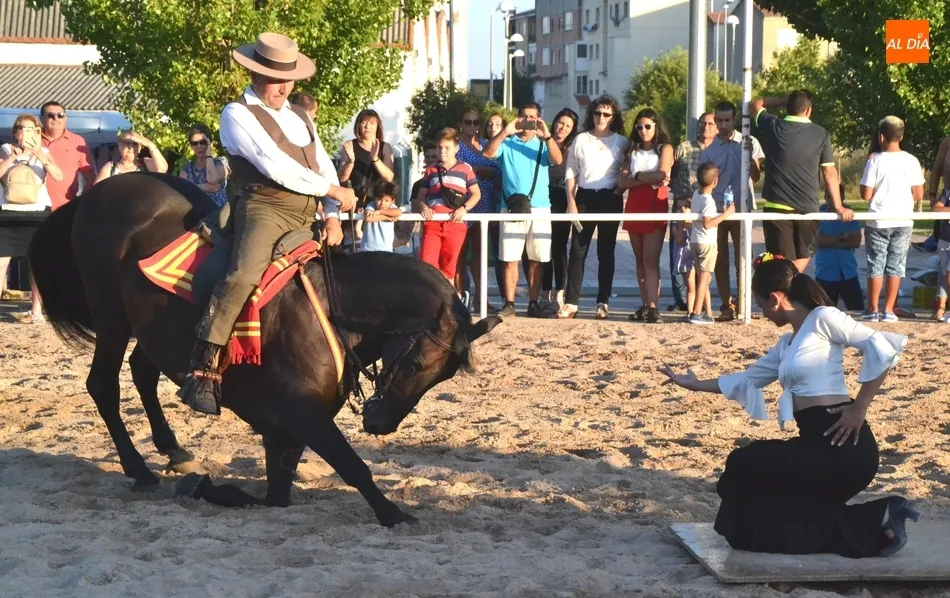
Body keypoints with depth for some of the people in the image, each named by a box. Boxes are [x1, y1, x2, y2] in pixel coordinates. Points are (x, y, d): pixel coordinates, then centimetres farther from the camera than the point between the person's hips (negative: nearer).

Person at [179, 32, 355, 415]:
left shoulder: (299, 117, 23)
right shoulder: (238, 114, -1)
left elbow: (324, 166, 20)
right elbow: (275, 167, -12)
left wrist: (332, 216, 2)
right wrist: (334, 191, -7)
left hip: (305, 219, 8)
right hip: (264, 208, -8)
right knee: (243, 276, -32)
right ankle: (203, 368, -30)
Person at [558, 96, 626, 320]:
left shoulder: (621, 142, 6)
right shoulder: (581, 140, 7)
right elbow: (570, 173, 7)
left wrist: (621, 188, -8)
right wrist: (571, 201, -1)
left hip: (610, 199, 0)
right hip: (584, 198, 0)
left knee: (606, 251, 2)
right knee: (578, 250, -3)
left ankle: (603, 303, 5)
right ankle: (571, 302, -2)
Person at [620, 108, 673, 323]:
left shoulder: (665, 149, 5)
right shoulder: (632, 150, 16)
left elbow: (662, 174, -12)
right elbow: (623, 181, 4)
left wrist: (638, 175, -1)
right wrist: (649, 179, -8)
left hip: (656, 206, -5)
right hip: (634, 207, 5)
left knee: (651, 259, -13)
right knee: (640, 260, 5)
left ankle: (653, 307, -20)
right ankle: (645, 304, 8)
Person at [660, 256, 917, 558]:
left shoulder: (822, 318, -6)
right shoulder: (786, 345, 20)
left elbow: (882, 348, -15)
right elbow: (747, 379, 32)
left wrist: (859, 408, -15)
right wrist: (696, 384, 37)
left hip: (843, 446, -9)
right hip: (818, 444, 9)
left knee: (744, 464, -4)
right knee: (769, 511, 11)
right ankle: (875, 521, 8)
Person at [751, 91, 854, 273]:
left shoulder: (773, 127, -1)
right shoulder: (820, 134, -2)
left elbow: (754, 106, 19)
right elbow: (829, 172, -1)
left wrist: (783, 101, 20)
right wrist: (838, 207, 3)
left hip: (777, 206, 0)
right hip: (807, 207, 0)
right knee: (803, 255, 19)